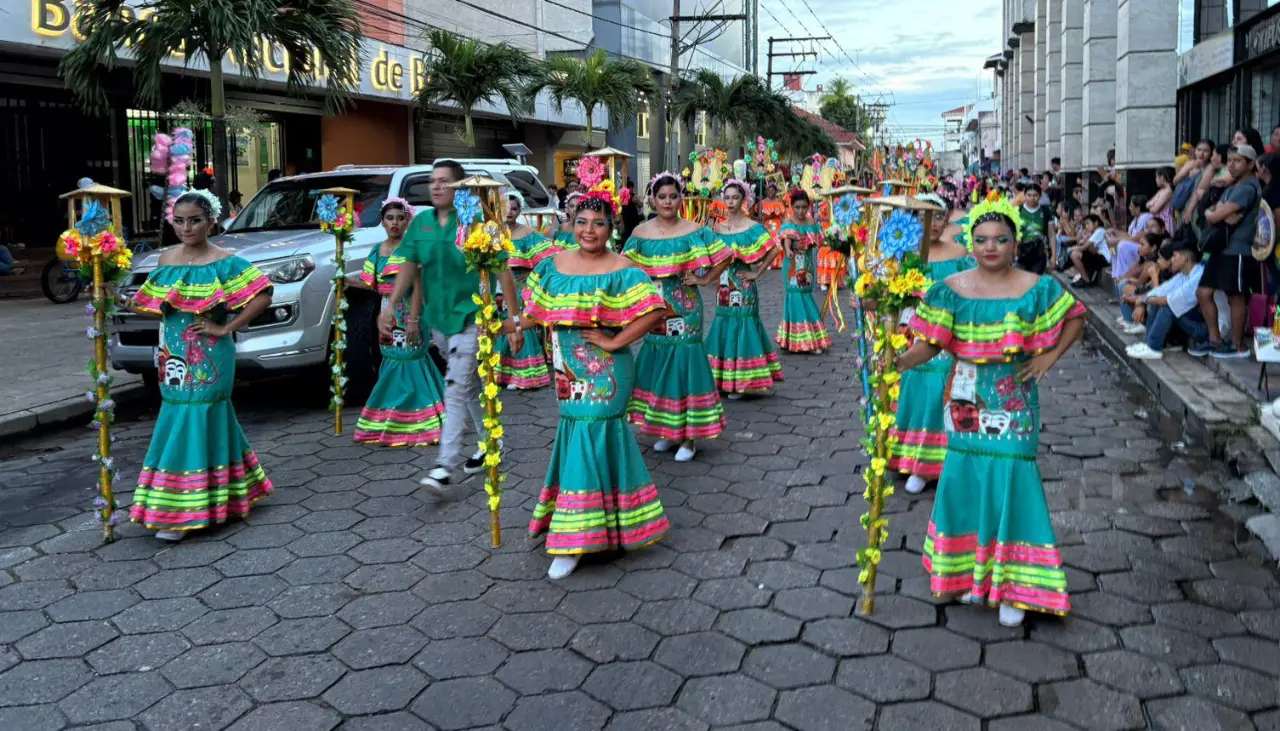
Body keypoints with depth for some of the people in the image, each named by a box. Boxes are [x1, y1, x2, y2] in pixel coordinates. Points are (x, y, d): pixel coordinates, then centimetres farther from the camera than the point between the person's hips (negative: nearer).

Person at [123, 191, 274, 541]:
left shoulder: (224, 263, -7)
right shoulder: (166, 260, 11)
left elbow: (263, 296, -14)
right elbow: (159, 308, 16)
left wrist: (227, 328, -13)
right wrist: (123, 302, 0)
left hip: (208, 360, -5)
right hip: (175, 358, 5)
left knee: (197, 420, -6)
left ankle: (183, 513, -2)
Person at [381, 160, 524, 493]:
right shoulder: (421, 223, 6)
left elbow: (504, 273, -11)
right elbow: (409, 266, 8)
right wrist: (391, 306, -4)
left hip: (470, 318, -6)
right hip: (438, 319, 6)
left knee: (457, 388, -12)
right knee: (470, 386, 18)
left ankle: (446, 465, -12)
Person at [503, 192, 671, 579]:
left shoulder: (621, 271, -10)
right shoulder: (554, 265, 8)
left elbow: (654, 312, -19)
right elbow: (539, 313, 15)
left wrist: (614, 342, -17)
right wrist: (504, 326, 2)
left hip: (603, 373, -6)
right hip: (569, 370, 6)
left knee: (591, 439, -5)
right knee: (578, 436, 13)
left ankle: (575, 539, 3)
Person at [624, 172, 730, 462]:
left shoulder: (694, 232, -5)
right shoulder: (640, 233, 3)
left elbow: (724, 257, -2)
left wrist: (705, 279, -5)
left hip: (685, 307, -4)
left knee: (684, 363, -2)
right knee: (658, 363, 10)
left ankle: (689, 436, 7)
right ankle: (666, 430, 25)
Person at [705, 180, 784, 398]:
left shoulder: (752, 228, -7)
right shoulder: (718, 228, 8)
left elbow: (772, 251, -13)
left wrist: (756, 273, -11)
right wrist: (716, 275, 6)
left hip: (743, 288, -5)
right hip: (724, 287, 5)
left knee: (742, 327, -4)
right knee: (724, 327, 8)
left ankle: (741, 382, 3)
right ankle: (724, 380, 15)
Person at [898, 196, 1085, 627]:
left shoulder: (1035, 289, -3)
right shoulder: (952, 289, -1)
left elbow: (1075, 319, 9)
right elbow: (930, 344, -6)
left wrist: (1049, 357, -2)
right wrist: (898, 362, -23)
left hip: (1013, 401, -2)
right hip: (967, 400, 2)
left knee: (1010, 481, -4)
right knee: (966, 480, 8)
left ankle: (1011, 582, 10)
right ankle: (969, 571, 27)